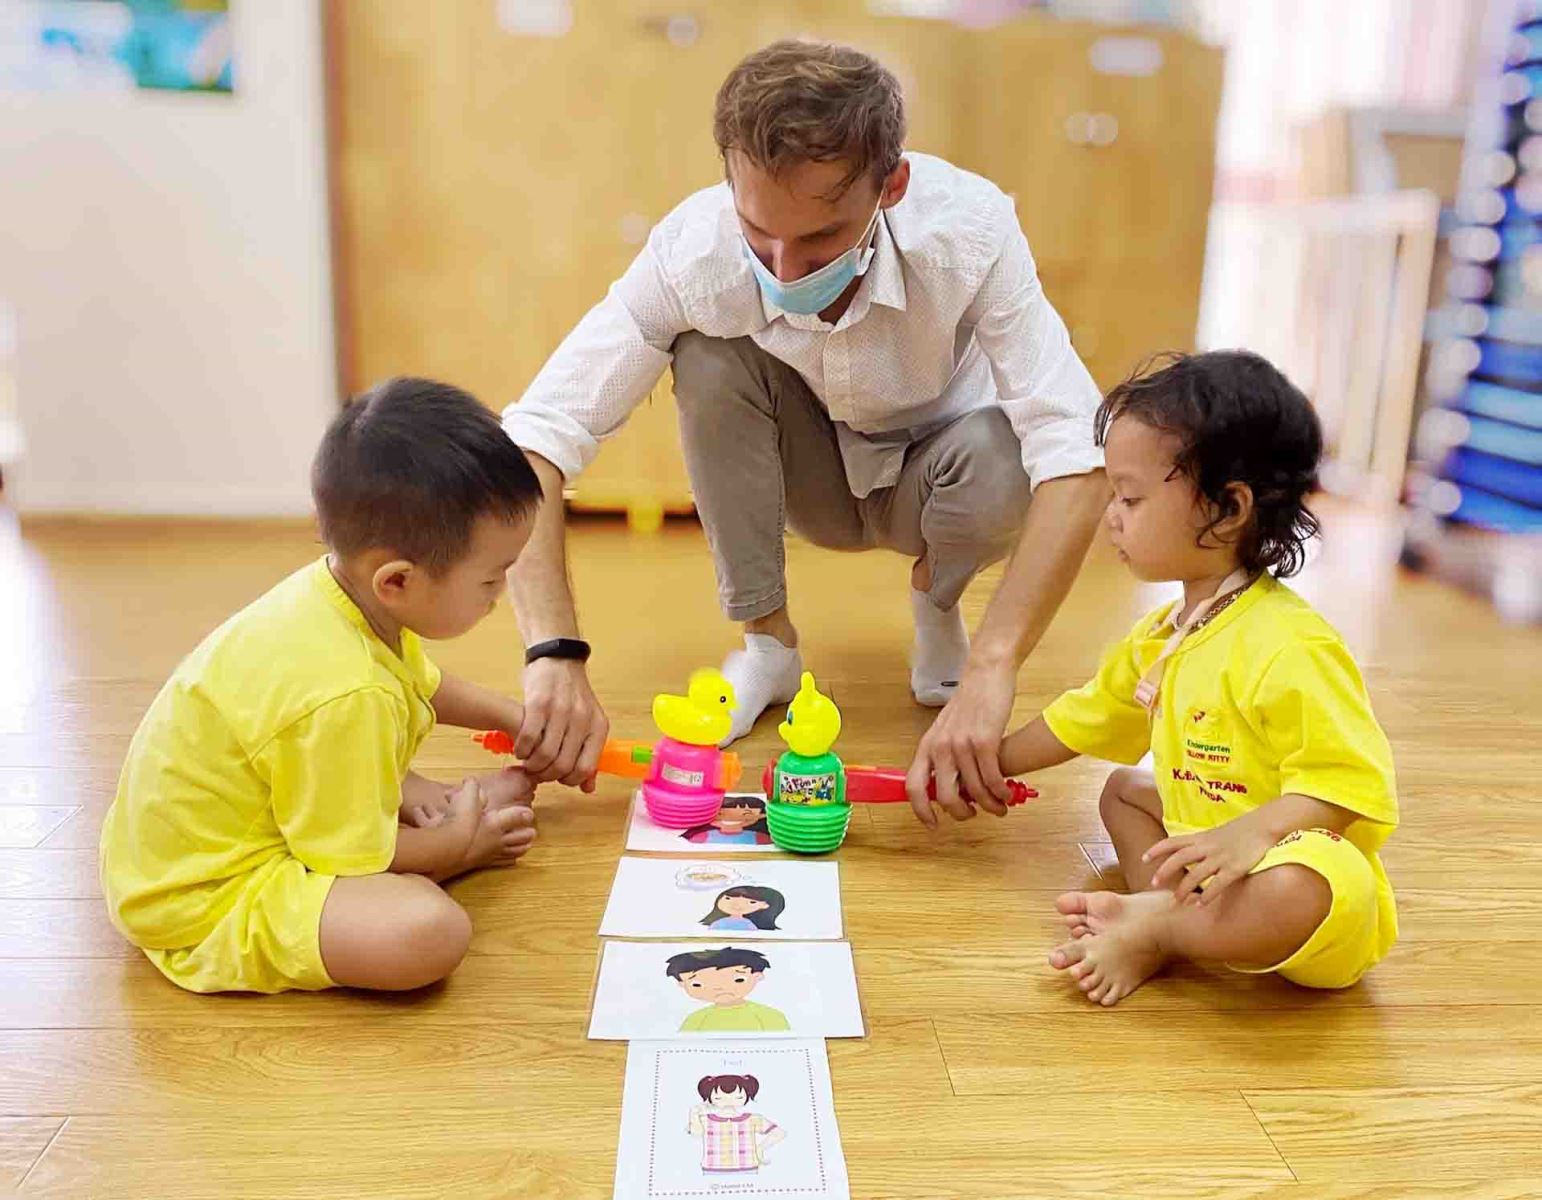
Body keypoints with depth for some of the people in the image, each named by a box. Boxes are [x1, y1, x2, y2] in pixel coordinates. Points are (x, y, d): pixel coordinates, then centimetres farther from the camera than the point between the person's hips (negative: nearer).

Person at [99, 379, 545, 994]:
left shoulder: (344, 591, -6)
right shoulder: (342, 695, -36)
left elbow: (424, 685, 19)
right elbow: (352, 856, -22)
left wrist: (519, 718, 19)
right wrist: (457, 846, -6)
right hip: (205, 908, -10)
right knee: (431, 931, -33)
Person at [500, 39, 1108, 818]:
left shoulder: (969, 230, -33)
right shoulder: (693, 251, -30)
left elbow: (1076, 460, -39)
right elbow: (534, 439, -33)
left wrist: (989, 675, -50)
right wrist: (554, 654, -45)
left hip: (931, 475, -1)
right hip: (812, 481, 1)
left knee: (1001, 460, -35)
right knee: (710, 354, -29)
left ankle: (937, 604, 0)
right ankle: (767, 642, -11)